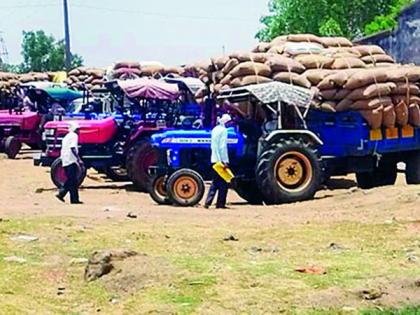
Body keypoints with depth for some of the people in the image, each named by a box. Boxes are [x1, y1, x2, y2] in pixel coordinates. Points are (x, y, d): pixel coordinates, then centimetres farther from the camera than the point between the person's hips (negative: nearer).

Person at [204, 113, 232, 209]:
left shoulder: (215, 129, 15)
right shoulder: (223, 130, -10)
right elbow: (223, 146, -16)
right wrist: (225, 161, -16)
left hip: (214, 160, 8)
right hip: (222, 160, -8)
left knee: (215, 182, 12)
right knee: (223, 183, -1)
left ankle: (208, 202, 4)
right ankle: (220, 204, 0)